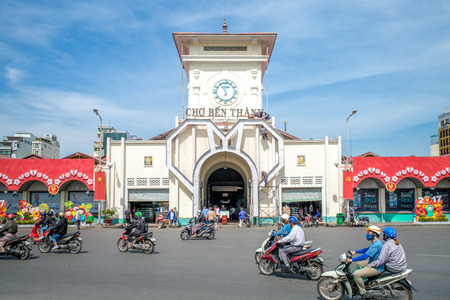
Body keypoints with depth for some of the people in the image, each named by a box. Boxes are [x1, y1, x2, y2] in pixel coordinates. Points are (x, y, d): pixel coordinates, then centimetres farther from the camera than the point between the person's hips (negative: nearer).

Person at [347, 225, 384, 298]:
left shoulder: (376, 245, -26)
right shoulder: (376, 242, 8)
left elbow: (365, 256, -29)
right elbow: (367, 250, 22)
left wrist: (352, 259, -24)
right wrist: (355, 252, 16)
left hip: (377, 268, -11)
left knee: (356, 274, -20)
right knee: (358, 264, 26)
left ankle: (363, 293, -8)